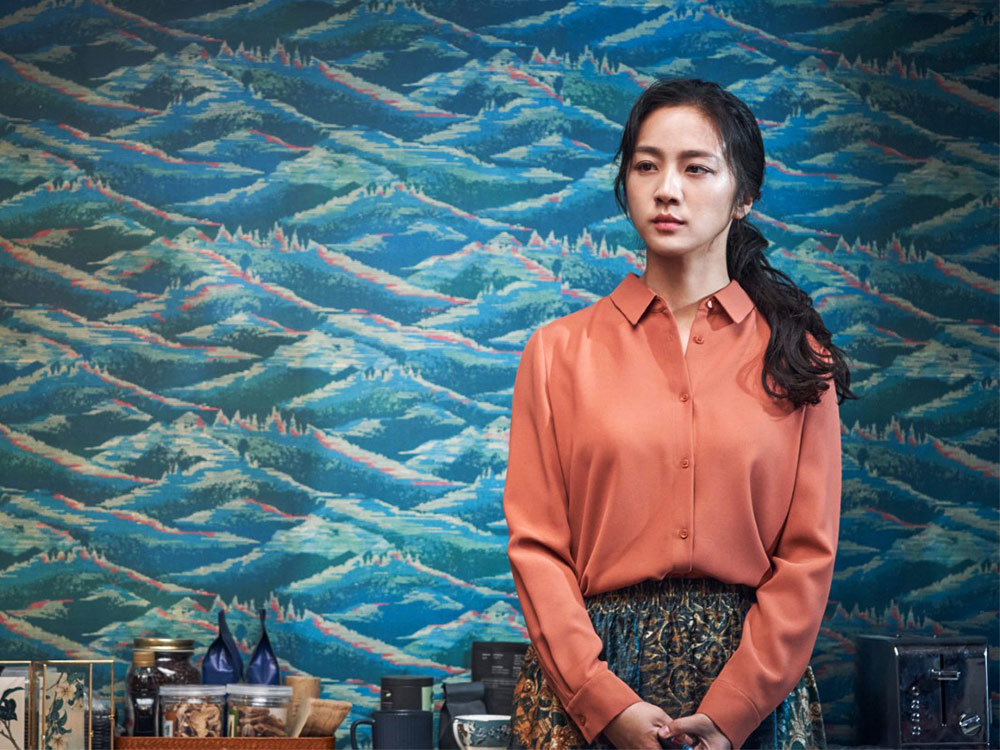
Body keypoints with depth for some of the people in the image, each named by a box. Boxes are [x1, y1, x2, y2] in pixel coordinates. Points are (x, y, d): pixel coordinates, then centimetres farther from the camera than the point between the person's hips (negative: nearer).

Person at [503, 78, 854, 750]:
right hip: (589, 676, 0)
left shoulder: (795, 355, 4)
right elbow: (537, 545, 0)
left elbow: (809, 554, -1)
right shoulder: (559, 352, 5)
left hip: (753, 674, 0)